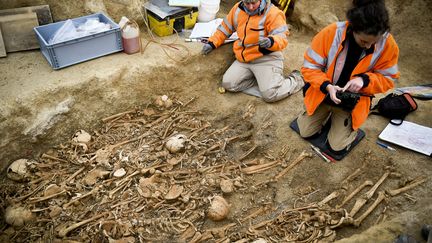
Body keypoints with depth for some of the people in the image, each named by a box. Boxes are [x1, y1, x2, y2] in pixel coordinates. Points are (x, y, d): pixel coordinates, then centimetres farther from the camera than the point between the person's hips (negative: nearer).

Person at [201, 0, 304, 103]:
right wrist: (212, 43, 9)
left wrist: (271, 41, -40)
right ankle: (260, 78, 8)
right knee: (228, 84, -10)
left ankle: (296, 79, 10)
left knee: (270, 94, -21)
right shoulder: (238, 9, 5)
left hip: (267, 58, -6)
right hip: (244, 60, 6)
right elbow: (225, 28, 18)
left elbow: (282, 38, -18)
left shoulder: (273, 13, -12)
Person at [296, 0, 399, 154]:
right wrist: (327, 86, -33)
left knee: (338, 147, -3)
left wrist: (364, 80, -29)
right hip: (323, 94, 1)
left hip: (353, 102, 0)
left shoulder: (387, 44, -20)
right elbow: (309, 67, -16)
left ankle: (351, 126, 30)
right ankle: (328, 114, 34)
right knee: (306, 132, 6)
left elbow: (388, 79, -9)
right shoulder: (331, 33, -25)